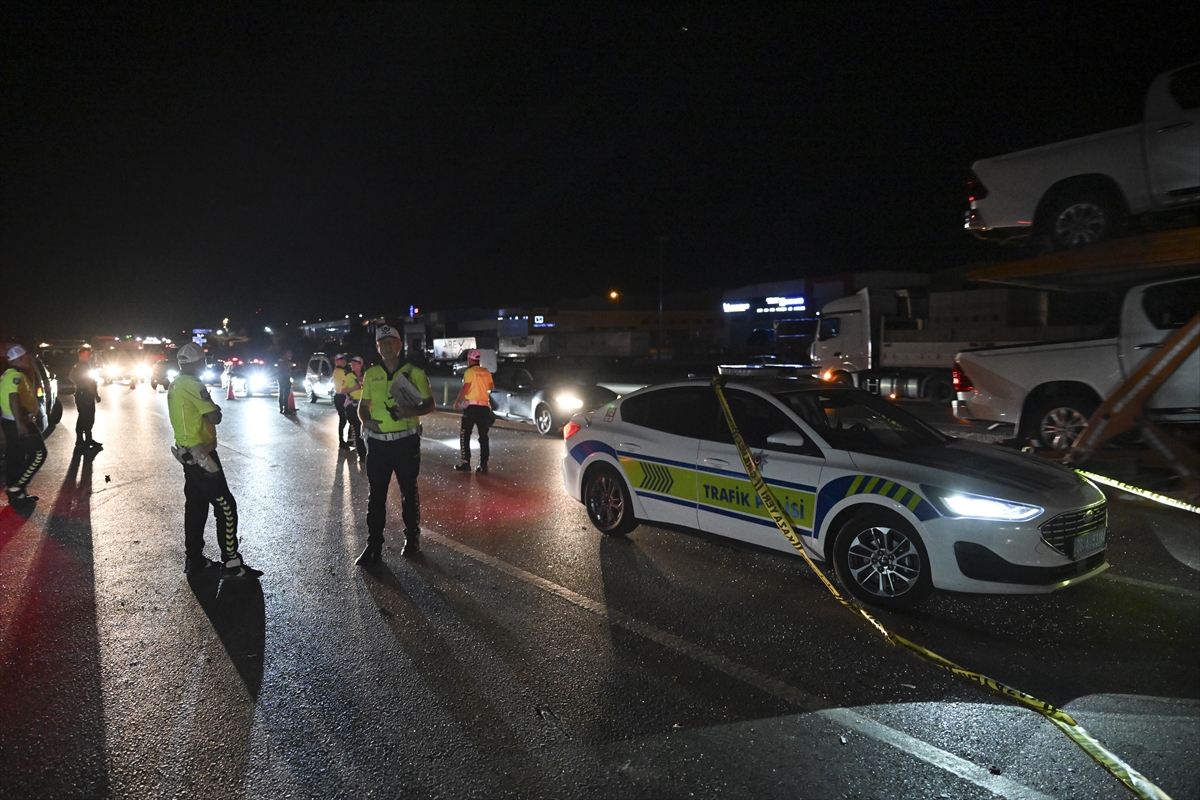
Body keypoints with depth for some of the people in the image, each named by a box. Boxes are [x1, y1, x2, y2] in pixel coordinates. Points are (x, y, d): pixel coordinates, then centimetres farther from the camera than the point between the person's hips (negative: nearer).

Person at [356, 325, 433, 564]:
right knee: (376, 495, 6)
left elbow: (429, 404, 2)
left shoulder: (414, 373, -2)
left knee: (409, 491, 10)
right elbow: (363, 405, 15)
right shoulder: (370, 374, 7)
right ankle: (373, 544, 15)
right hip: (377, 442, 3)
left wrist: (411, 411, -18)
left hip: (406, 440, -3)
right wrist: (366, 420, -7)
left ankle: (412, 538, 25)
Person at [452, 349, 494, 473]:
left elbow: (465, 388, -16)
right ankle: (483, 465, 5)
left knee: (465, 435, 4)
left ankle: (466, 463, 1)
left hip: (471, 406, -5)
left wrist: (457, 401, -6)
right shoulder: (486, 372, 9)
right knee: (483, 436, 8)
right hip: (484, 406, 5)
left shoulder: (469, 371, -7)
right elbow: (491, 387, 20)